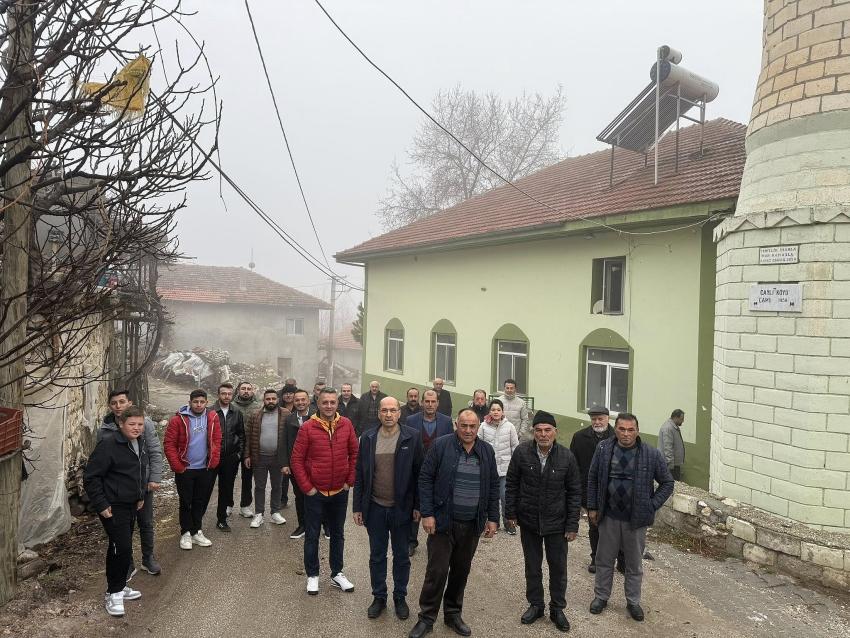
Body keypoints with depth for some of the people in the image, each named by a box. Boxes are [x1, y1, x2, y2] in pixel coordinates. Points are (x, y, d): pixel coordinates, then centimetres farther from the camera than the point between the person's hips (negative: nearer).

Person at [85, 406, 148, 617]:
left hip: (132, 505, 8)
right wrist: (101, 505, -18)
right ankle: (114, 593, 7)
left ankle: (118, 586, 32)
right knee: (122, 548, -9)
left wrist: (142, 496, 18)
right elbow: (91, 477, -18)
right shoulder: (108, 444, -20)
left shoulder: (140, 443, 6)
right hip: (113, 507, -8)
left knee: (121, 547, 18)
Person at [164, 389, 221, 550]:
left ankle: (196, 531, 26)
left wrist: (213, 462, -3)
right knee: (186, 503, 8)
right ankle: (186, 533, 21)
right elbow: (169, 444, -9)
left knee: (201, 502, 12)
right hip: (185, 470, -3)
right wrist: (178, 467, -11)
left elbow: (217, 440, 2)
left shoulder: (212, 417, -1)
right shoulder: (178, 419, -10)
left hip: (206, 469, 3)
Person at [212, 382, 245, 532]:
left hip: (231, 458, 2)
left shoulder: (237, 414, 6)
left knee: (227, 486, 6)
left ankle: (221, 519, 17)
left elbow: (241, 435, 12)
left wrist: (239, 452, 5)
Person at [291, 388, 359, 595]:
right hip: (315, 492, -2)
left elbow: (354, 454, 5)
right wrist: (307, 487, -9)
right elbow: (296, 460, -8)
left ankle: (337, 574, 30)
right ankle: (312, 575, 27)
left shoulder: (346, 425, -4)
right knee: (312, 535, 10)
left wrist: (350, 481, 1)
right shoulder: (308, 427, -12)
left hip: (340, 492, 2)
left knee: (337, 533, 15)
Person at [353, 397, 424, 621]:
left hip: (402, 508, -1)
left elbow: (419, 473, -5)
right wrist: (357, 507, 2)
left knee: (401, 556, 14)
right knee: (377, 556, 15)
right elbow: (360, 474, 2)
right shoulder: (368, 438, -3)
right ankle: (379, 597, 32)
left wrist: (418, 506, -6)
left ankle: (400, 598, 32)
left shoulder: (412, 437, -9)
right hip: (375, 508, 2)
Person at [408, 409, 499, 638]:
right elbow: (425, 479, -7)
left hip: (472, 524, 4)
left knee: (461, 570, 14)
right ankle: (426, 618, 19)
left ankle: (453, 614, 32)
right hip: (443, 522, -3)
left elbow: (493, 486, 9)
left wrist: (493, 518, 6)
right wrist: (427, 514, -12)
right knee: (437, 571, 1)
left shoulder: (487, 451, 4)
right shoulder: (441, 445, -8)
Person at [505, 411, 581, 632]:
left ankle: (557, 609, 31)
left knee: (558, 568, 12)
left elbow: (574, 492, -5)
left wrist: (572, 525, -6)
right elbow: (512, 484, -1)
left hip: (557, 523, 0)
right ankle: (535, 605, 34)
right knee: (532, 566, 16)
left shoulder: (567, 457, -11)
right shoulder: (522, 452, -11)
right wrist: (511, 513, -1)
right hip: (528, 521, 1)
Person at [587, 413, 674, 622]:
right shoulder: (603, 449, -6)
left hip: (636, 518, -1)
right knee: (604, 560, 14)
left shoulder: (651, 454, -10)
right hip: (608, 516, 1)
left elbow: (667, 483, 0)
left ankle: (633, 602, 33)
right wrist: (592, 507, 1)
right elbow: (592, 479, 3)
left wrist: (651, 506, -7)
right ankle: (601, 596, 33)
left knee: (635, 564, 14)